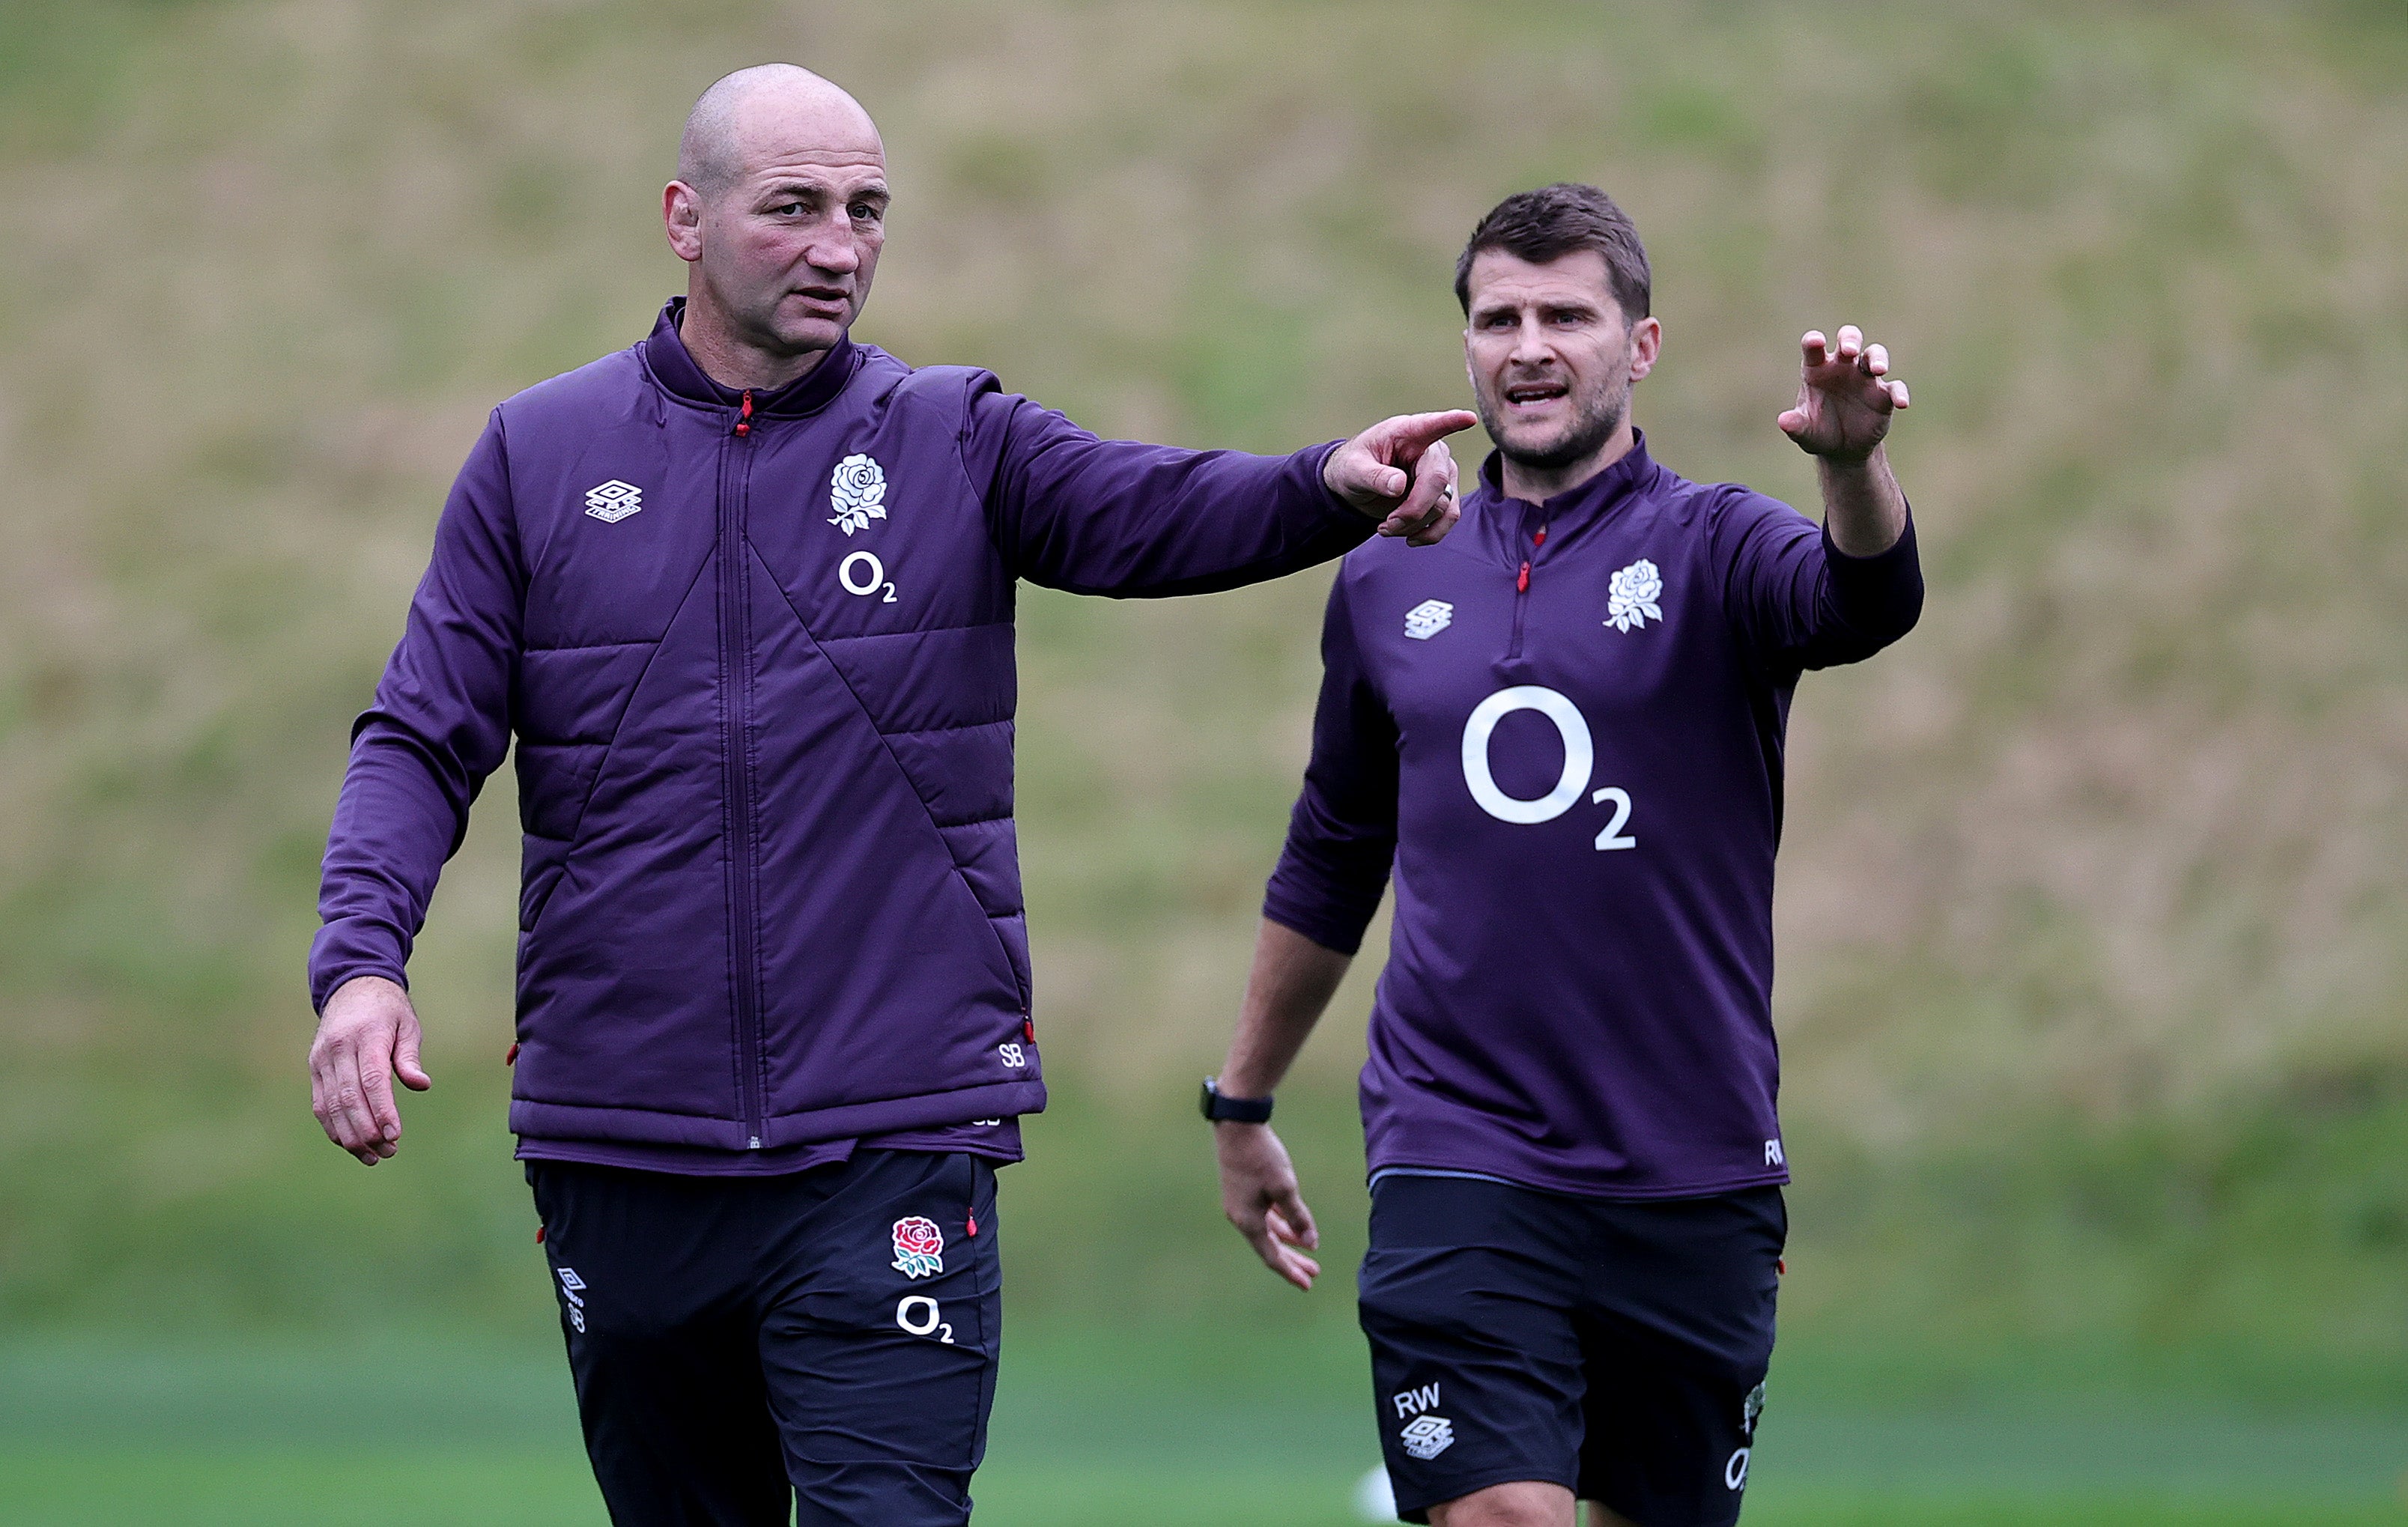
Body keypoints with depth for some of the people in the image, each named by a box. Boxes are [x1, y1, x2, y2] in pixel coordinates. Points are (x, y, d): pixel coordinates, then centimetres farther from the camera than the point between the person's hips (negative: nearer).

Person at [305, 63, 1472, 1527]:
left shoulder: (954, 442, 3)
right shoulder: (540, 457, 6)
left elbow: (1161, 511, -15)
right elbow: (423, 738, 4)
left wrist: (1331, 489, -37)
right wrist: (362, 962, -14)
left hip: (892, 1145, -2)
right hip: (621, 1153, 2)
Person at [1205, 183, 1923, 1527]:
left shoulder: (1711, 549, -1)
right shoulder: (1390, 583, 9)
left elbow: (1863, 601, -25)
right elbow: (1331, 865, 22)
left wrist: (1853, 460, -47)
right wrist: (1243, 1104, 27)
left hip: (1694, 1177, -1)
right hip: (1458, 1169, 1)